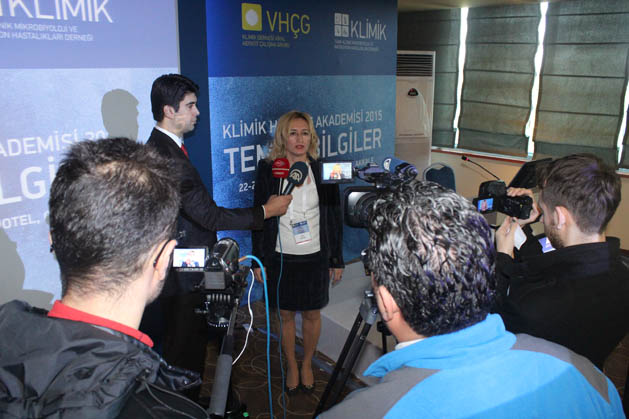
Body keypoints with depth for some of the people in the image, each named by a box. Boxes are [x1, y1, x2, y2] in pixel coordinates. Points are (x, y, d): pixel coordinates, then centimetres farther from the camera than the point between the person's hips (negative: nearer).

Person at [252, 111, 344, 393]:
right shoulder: (268, 170, -5)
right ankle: (291, 366, 37)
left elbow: (334, 217, 2)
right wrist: (258, 260, -2)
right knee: (285, 315, 14)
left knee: (312, 315, 14)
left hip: (315, 258, 1)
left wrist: (337, 260, 2)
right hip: (280, 258, 0)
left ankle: (307, 364, 39)